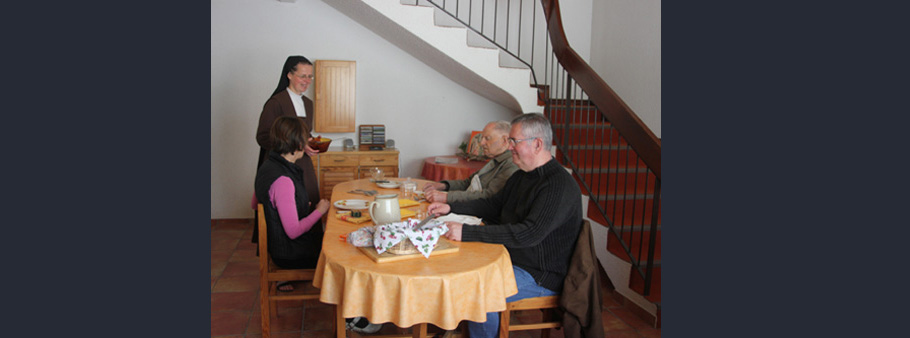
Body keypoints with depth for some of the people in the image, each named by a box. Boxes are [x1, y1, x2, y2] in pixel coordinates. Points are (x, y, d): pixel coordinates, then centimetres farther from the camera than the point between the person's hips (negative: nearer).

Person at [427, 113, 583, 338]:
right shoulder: (522, 176, 8)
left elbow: (529, 233, -32)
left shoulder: (560, 186, -23)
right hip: (510, 258, 10)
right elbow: (493, 205, 20)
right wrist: (450, 207, 7)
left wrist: (467, 232, -34)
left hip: (541, 276, -9)